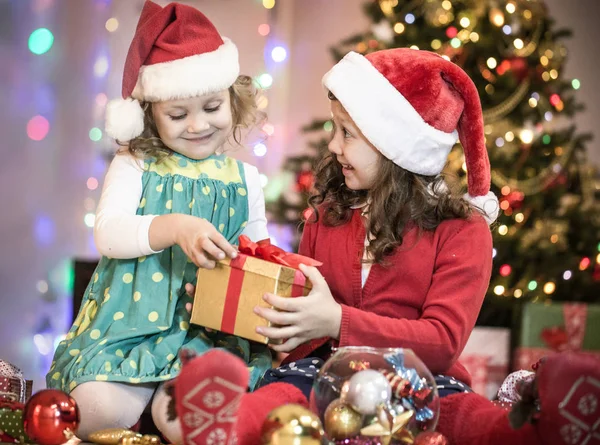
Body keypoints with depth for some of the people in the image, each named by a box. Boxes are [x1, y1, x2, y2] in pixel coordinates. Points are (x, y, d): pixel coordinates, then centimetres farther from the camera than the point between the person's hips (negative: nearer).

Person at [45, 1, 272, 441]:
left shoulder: (243, 179, 10)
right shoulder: (135, 166, 3)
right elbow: (107, 234, -12)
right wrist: (175, 228, -29)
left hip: (214, 329, 0)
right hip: (132, 320, 0)